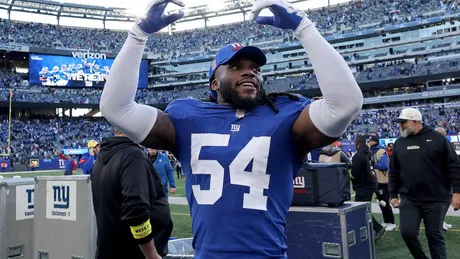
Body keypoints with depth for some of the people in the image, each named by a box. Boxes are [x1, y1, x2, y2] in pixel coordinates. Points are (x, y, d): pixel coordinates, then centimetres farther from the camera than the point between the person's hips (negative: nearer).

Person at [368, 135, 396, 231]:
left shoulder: (382, 152, -15)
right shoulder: (371, 152, 11)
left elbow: (384, 166, -25)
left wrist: (372, 164, -22)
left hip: (383, 181, -8)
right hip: (376, 181, 8)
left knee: (385, 203, -3)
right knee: (381, 203, 14)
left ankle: (392, 223, 7)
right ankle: (386, 222, 24)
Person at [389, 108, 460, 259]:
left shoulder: (437, 139, -3)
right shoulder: (399, 143, 7)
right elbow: (394, 172, 12)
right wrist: (393, 194, 8)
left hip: (436, 200, -3)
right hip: (409, 200, 3)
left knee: (435, 235, 5)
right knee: (407, 232, -6)